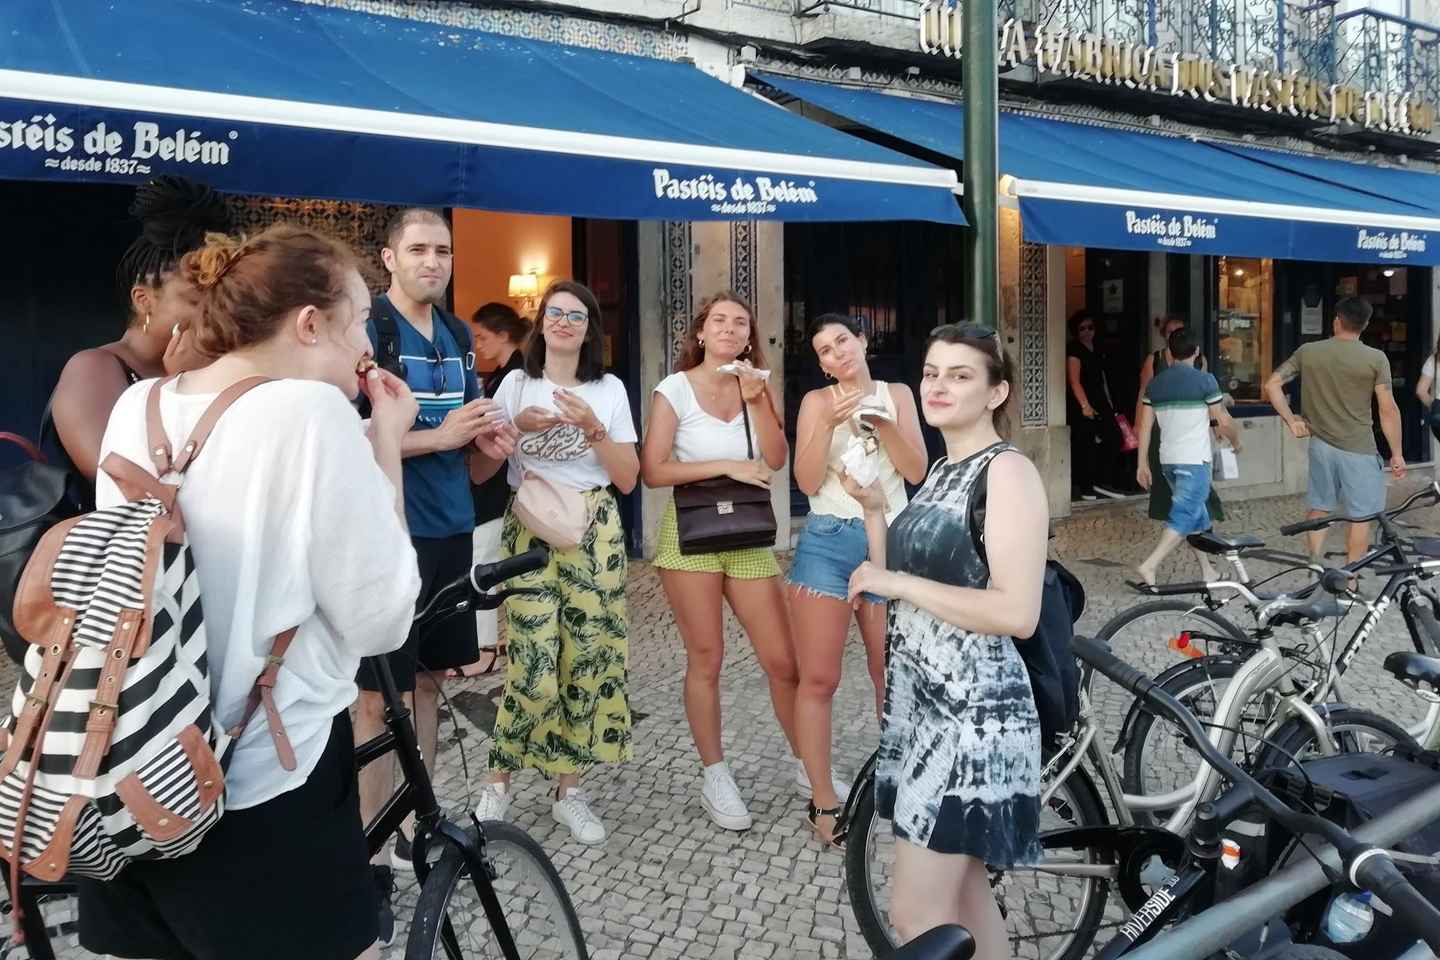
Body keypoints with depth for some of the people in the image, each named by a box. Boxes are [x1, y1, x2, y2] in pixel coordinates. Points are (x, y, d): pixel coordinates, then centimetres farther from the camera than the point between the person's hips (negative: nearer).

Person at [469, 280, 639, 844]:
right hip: (530, 530, -1)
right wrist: (517, 429, -13)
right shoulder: (516, 384, 5)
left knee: (587, 658, 1)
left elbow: (627, 479, 2)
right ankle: (498, 781, 11)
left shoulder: (610, 390, 7)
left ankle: (568, 789, 17)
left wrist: (592, 428, -12)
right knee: (534, 664, -11)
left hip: (593, 533, 2)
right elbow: (479, 472, 2)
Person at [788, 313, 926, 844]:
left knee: (894, 674, 9)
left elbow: (917, 471, 1)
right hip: (828, 542, -1)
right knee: (818, 678, -2)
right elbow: (808, 482, -5)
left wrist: (882, 423, -12)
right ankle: (823, 799, 8)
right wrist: (829, 423, -17)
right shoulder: (816, 401, 4)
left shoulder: (896, 394, 9)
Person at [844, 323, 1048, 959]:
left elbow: (1017, 614, -23)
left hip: (972, 714, -9)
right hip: (923, 705, 9)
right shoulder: (940, 472, 14)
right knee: (962, 893, 18)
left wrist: (897, 582, -18)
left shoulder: (1008, 472, -13)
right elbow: (898, 590, 15)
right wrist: (872, 508, 3)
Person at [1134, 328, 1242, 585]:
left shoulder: (1154, 383, 7)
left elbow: (1145, 426, 7)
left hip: (1168, 460, 6)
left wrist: (1142, 463, 12)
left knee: (1197, 514, 17)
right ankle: (1149, 566, -20)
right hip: (1195, 460, -6)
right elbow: (1224, 421, -3)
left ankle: (1208, 571, 23)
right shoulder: (1204, 380, -8)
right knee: (1183, 516, -8)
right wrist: (1236, 442, 17)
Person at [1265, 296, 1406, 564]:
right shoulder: (1376, 358, -9)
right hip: (1359, 449, -3)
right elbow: (1388, 410, -8)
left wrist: (1291, 421, 5)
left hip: (1321, 444, 3)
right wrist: (1396, 453, 0)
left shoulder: (1307, 351, -1)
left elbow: (1272, 385, -2)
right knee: (1360, 516, 7)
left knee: (1319, 508, 18)